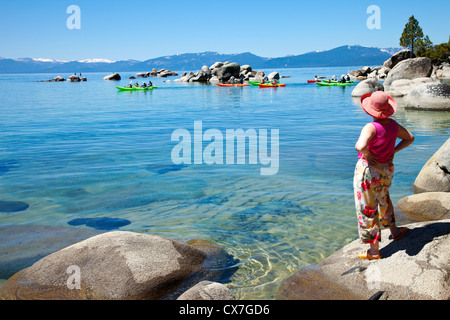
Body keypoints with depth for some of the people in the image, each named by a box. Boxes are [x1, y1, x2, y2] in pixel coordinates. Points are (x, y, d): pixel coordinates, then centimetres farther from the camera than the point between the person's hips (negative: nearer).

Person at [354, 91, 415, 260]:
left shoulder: (371, 127, -25)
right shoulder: (393, 125, -2)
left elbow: (360, 146, -41)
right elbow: (410, 138, 14)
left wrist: (367, 154, -20)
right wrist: (393, 151, 10)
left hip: (368, 171, -7)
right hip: (387, 169, 7)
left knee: (367, 209, 5)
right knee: (383, 200, 33)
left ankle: (374, 251, 14)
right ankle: (394, 231, 52)